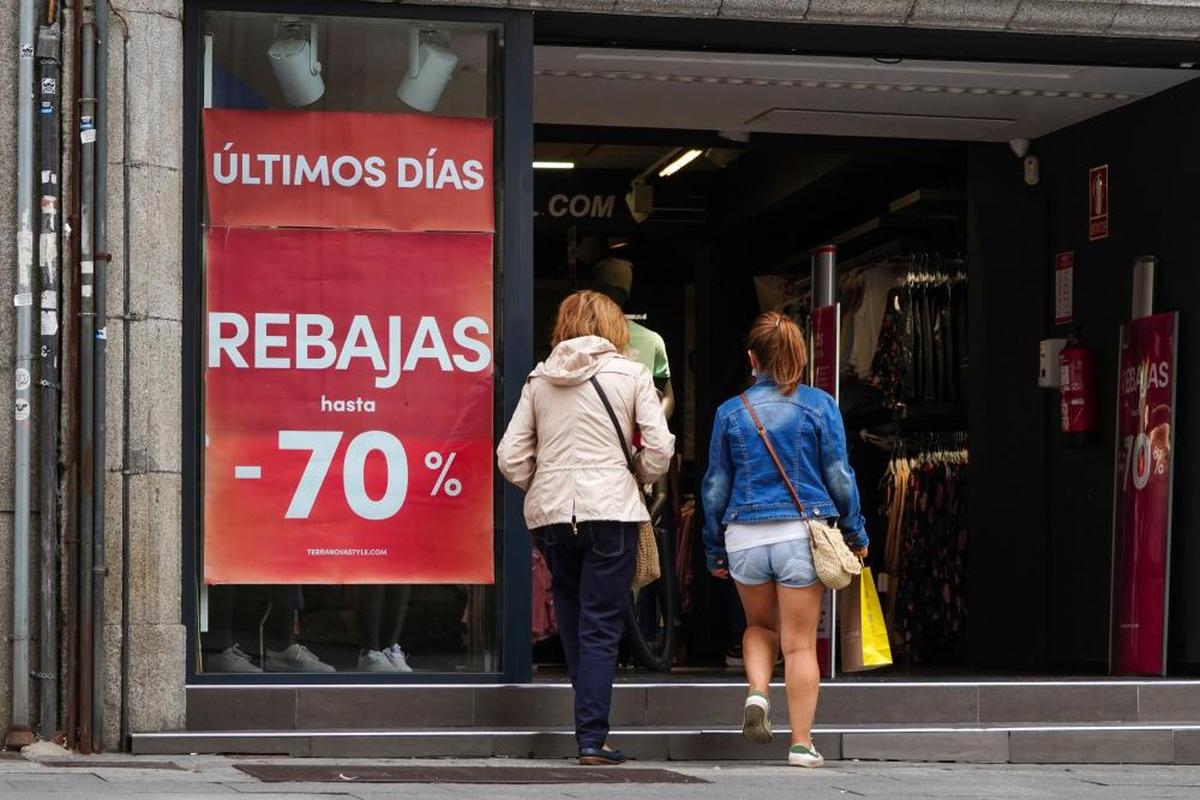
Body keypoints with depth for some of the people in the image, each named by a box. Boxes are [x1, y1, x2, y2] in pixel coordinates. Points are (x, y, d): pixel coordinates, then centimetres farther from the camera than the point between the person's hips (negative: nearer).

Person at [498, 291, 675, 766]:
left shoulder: (539, 380, 10)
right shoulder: (631, 374, 1)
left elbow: (510, 457, 6)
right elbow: (660, 447, -5)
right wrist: (638, 478, 14)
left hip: (549, 512, 3)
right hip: (610, 508, -3)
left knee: (570, 605, 19)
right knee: (601, 626, -1)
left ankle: (588, 711, 22)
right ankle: (592, 738, -4)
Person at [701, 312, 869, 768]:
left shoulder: (731, 412, 4)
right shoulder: (818, 406, -1)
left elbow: (715, 486, 7)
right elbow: (839, 476, 0)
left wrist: (715, 550, 16)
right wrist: (855, 534, 11)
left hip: (745, 536, 2)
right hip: (801, 533, -1)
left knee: (760, 625, 24)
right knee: (800, 643, 4)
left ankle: (757, 692, -1)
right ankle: (802, 743, 2)